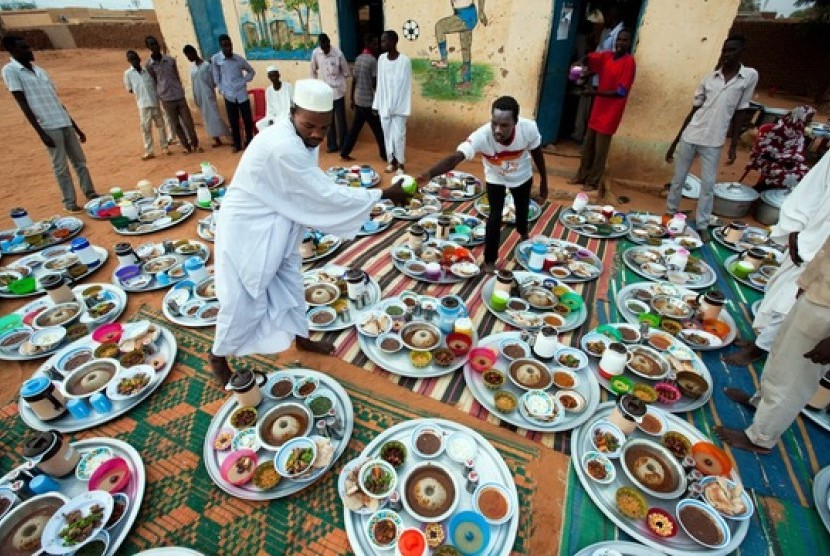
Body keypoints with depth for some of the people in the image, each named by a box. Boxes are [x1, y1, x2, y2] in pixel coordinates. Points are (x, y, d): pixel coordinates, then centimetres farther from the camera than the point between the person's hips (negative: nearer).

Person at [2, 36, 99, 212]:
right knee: (60, 167, -2)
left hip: (65, 123, 6)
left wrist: (76, 127, 17)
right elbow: (23, 105, -9)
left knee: (80, 161, 10)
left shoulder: (39, 70, 16)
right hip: (49, 127, -6)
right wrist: (41, 133, -15)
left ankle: (90, 193, 20)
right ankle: (69, 202, 6)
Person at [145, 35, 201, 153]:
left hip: (179, 96, 2)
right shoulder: (149, 65, -1)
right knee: (176, 125, 4)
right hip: (166, 99, -2)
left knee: (188, 121, 1)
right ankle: (187, 147, 13)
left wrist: (180, 91, 14)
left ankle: (195, 144, 16)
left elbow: (177, 77, 13)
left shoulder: (170, 60, 6)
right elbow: (153, 82, 4)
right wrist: (159, 95, 1)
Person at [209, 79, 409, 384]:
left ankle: (301, 337, 40)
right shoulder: (283, 147, -31)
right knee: (243, 300, 3)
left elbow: (312, 193, 4)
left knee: (289, 284, 19)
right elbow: (327, 194, -29)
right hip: (246, 228, -8)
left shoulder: (302, 138, -2)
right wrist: (383, 194, -24)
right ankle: (218, 356, 28)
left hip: (276, 226, 9)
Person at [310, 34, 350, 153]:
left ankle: (344, 144, 16)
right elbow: (313, 71, 8)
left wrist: (337, 82, -1)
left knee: (341, 119, 3)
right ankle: (332, 144, 18)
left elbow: (345, 72, -1)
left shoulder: (338, 54, -12)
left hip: (338, 92, -3)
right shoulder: (315, 53, -3)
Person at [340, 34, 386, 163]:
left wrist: (352, 99, 20)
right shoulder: (373, 60, -14)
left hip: (358, 100, 8)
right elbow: (375, 84, -17)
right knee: (378, 129, 4)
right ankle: (384, 154, 14)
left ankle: (344, 154, 15)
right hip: (369, 101, -8)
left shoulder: (358, 59, 10)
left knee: (355, 128, 13)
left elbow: (353, 81, 14)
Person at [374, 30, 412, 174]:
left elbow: (407, 86, -9)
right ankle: (391, 161, 21)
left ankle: (400, 163, 10)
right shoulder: (381, 59, 5)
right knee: (387, 135, 8)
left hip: (399, 106, -5)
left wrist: (405, 108, -13)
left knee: (398, 136, -3)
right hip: (384, 106, 5)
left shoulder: (405, 61, -10)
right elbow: (380, 84, 9)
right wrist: (376, 104, 7)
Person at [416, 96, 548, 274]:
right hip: (495, 178, -2)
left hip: (522, 176, 2)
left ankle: (523, 233, 57)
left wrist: (544, 185, -7)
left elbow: (537, 155, -17)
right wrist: (429, 174, -74)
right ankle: (489, 260, 8)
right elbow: (455, 157, -56)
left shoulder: (529, 128, -36)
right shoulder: (481, 135, -43)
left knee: (523, 209, 22)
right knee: (495, 216, -11)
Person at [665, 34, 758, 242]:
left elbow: (740, 112, 2)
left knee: (708, 185, 3)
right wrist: (675, 141, 5)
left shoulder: (750, 76, 1)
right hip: (689, 137, 1)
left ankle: (702, 225, 13)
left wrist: (734, 145, -2)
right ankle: (670, 215, 24)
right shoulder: (709, 78, 4)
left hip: (713, 142, -1)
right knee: (678, 179, 8)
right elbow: (695, 110, 7)